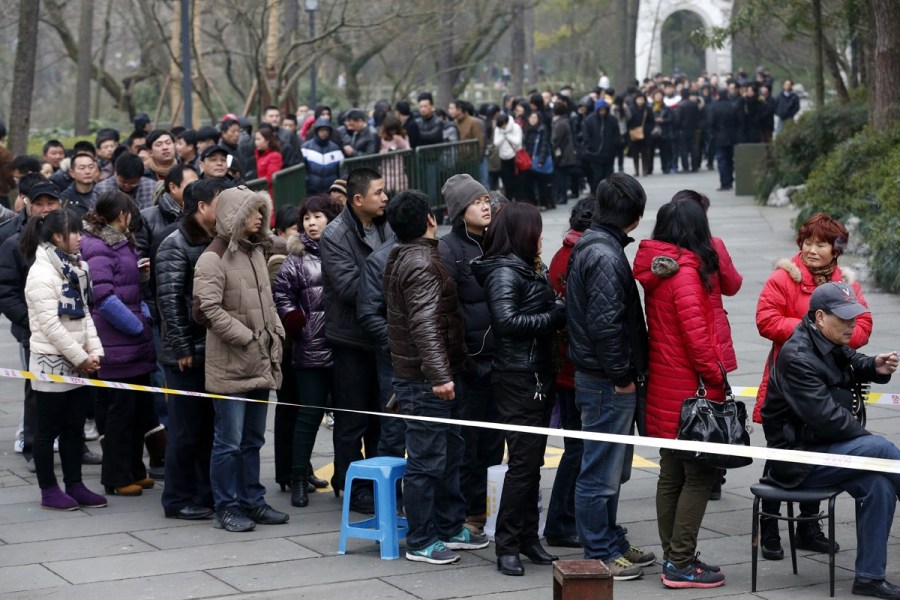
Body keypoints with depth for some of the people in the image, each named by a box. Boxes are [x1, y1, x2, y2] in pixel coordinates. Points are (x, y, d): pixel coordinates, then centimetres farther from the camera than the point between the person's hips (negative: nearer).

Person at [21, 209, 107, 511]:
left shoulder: (74, 268, 11)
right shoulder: (42, 273, -16)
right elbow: (50, 324, -19)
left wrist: (94, 351, 1)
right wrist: (81, 358, -16)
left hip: (76, 363, 8)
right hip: (51, 362, -8)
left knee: (74, 426, 12)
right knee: (49, 429, 3)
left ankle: (74, 485, 19)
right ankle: (48, 490, 11)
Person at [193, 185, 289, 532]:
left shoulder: (256, 252, 14)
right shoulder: (213, 259, -12)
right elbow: (209, 309, -20)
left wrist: (276, 334, 10)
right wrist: (248, 338, -17)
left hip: (260, 363, 8)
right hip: (230, 365, -8)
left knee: (253, 439, 15)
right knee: (229, 441, -2)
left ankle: (252, 501, 24)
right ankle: (227, 508, 7)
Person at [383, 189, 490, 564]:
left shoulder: (404, 259, 15)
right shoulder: (421, 264, -18)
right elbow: (426, 326, -26)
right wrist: (439, 375, -29)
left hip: (431, 377, 11)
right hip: (425, 380, -11)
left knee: (449, 453, 19)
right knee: (427, 461, -4)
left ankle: (449, 529, 29)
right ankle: (420, 543, 3)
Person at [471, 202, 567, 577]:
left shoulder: (531, 269, 15)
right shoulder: (504, 271, -11)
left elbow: (547, 311, 12)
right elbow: (507, 319, -22)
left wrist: (560, 312, -8)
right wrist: (555, 316, -17)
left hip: (539, 375, 9)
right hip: (517, 377, -9)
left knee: (533, 461, 12)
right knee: (523, 462, -7)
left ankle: (528, 537, 20)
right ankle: (507, 546, -1)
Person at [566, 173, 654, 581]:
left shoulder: (591, 246, 13)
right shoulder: (605, 255, -19)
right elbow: (605, 322, -24)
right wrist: (621, 375, -16)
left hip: (607, 379, 11)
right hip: (607, 382, -11)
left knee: (611, 468, 19)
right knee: (601, 472, -1)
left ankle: (612, 543, 30)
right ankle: (600, 555, 6)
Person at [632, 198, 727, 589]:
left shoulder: (655, 270, 8)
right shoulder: (686, 273, -17)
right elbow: (696, 335, -20)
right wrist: (716, 378, -10)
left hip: (664, 387, 9)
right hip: (691, 388, -9)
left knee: (672, 475, 14)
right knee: (700, 475, -3)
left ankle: (674, 558, 21)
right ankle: (680, 565, -2)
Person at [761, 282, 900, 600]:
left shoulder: (831, 345, 8)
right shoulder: (798, 357, -20)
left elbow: (852, 363, 29)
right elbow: (826, 417, -25)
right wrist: (867, 438, -11)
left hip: (823, 449, 9)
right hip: (797, 460, -9)